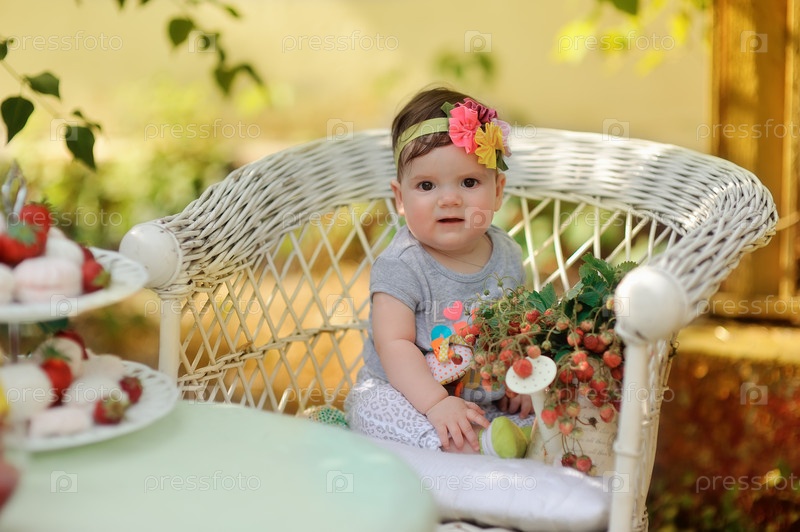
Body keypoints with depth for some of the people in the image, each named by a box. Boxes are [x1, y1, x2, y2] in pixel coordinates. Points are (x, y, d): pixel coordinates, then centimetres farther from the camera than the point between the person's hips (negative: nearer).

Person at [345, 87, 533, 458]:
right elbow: (395, 344, -22)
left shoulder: (506, 256, 1)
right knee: (371, 407, -34)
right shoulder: (401, 267, -16)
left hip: (487, 396, 4)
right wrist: (437, 404, -33)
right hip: (408, 393, -4)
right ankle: (477, 443, -42)